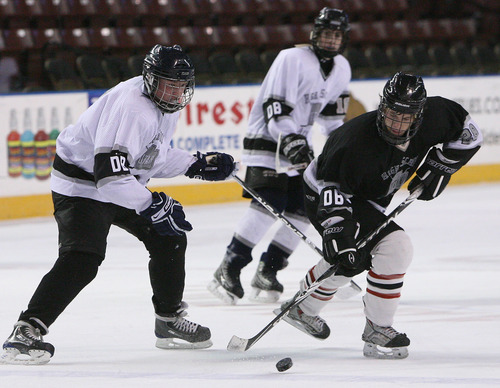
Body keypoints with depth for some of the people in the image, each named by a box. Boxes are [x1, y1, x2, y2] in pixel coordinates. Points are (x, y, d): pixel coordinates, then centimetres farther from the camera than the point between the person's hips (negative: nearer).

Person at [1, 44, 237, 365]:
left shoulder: (167, 107, 3)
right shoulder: (132, 107, -29)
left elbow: (153, 157, 18)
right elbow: (109, 173, -35)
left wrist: (198, 164, 6)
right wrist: (153, 205, -32)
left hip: (123, 181, 10)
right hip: (81, 185, -10)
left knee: (169, 239, 11)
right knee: (82, 259, -25)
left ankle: (169, 320, 26)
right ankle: (27, 331, -27)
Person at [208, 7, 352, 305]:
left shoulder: (341, 68, 8)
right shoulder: (292, 59, -16)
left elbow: (333, 113, 21)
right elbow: (276, 108, -21)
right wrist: (291, 142, -30)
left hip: (300, 144, 8)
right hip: (268, 139, -8)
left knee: (300, 211, 0)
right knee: (268, 205, -23)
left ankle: (267, 273, 9)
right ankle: (228, 271, -23)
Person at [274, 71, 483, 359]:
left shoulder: (434, 117, -21)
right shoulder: (358, 139, -37)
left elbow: (468, 134, -4)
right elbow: (332, 186, -30)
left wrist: (440, 167, -12)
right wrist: (338, 232, -38)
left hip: (369, 199, 8)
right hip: (325, 193, -8)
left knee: (355, 258, 25)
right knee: (395, 248, -23)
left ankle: (302, 309, 46)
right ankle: (378, 330, -12)